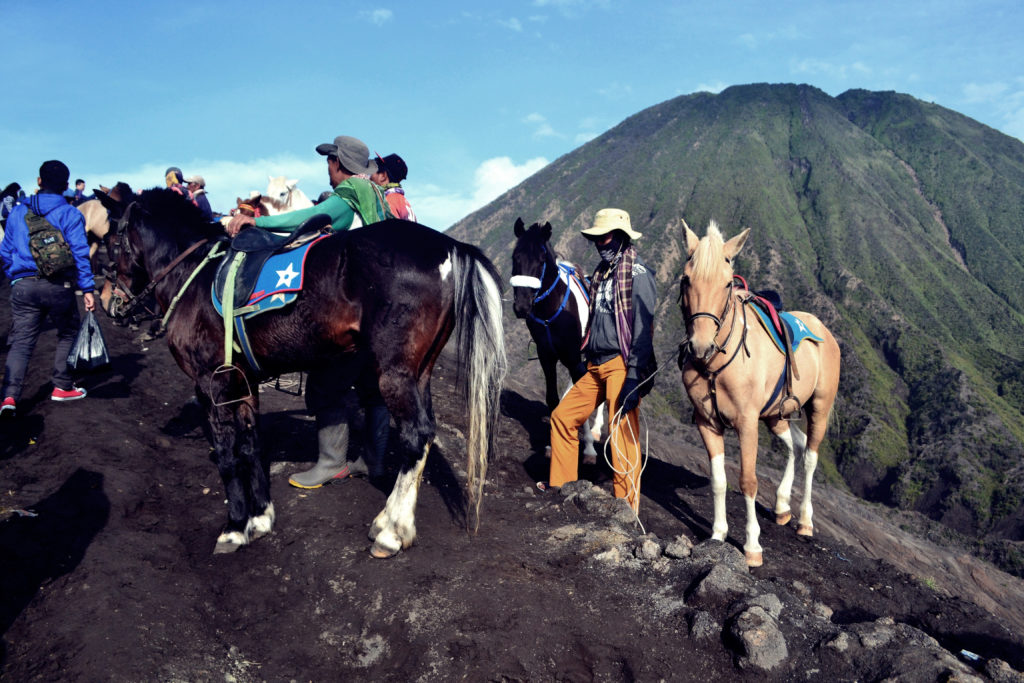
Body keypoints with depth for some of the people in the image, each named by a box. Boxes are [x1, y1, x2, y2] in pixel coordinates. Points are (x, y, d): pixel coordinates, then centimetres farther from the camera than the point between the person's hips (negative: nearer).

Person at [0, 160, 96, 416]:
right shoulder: (70, 214, -4)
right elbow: (80, 253, -9)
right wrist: (87, 289, -8)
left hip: (23, 286, 3)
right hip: (58, 286, -3)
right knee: (68, 335, 17)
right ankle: (62, 387, 20)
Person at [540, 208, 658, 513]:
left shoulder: (637, 273, -9)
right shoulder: (602, 271, 18)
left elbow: (642, 329, -17)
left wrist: (634, 377, -24)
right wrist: (586, 357, 25)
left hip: (621, 365, -9)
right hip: (596, 365, 9)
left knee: (622, 431, -11)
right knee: (562, 417, 12)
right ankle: (560, 485, 27)